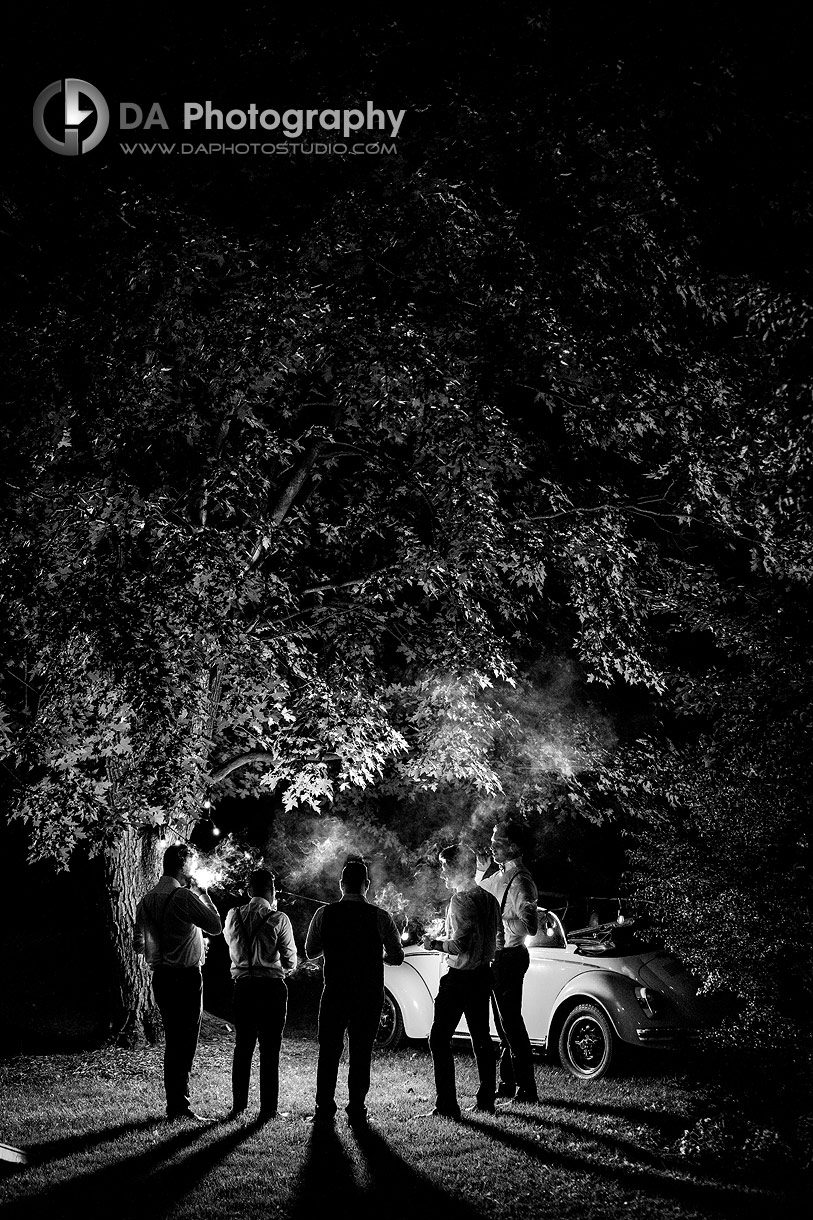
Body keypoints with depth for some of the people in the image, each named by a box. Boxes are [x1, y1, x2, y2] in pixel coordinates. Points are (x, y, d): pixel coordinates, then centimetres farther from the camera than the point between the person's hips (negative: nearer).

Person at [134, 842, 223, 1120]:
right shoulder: (183, 896, -15)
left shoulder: (146, 899, 9)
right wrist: (202, 893, -3)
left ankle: (175, 1103, 20)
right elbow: (216, 926, -11)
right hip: (185, 977, -8)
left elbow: (138, 945, 14)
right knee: (185, 1043, -1)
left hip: (160, 977, 8)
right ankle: (179, 1105, 1)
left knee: (172, 1042, 15)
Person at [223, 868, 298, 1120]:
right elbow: (290, 961, -4)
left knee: (242, 1047, 13)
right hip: (272, 987, -3)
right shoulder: (278, 919, -10)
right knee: (270, 1050, 4)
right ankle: (268, 1109, 6)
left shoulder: (233, 916, 0)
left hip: (243, 985, 4)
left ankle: (238, 1106, 16)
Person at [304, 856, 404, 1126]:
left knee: (329, 1049, 12)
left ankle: (324, 1109, 16)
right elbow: (397, 957, 0)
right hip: (370, 993, -1)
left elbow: (310, 951, 8)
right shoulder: (380, 917, -6)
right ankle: (356, 1111, 9)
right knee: (361, 1051, 8)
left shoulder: (324, 914, -4)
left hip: (334, 991, 1)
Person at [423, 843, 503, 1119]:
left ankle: (447, 1105, -7)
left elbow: (461, 944, -24)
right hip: (482, 975, 8)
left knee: (439, 1040, -3)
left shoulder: (460, 900, -16)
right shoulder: (489, 899, 8)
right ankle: (486, 1101, 19)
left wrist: (435, 943, -9)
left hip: (458, 977, -8)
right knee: (481, 1038, 15)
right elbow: (498, 941, 14)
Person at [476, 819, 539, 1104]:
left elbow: (530, 927, -28)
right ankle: (508, 1084, 25)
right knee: (504, 1024, 15)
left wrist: (498, 920, -31)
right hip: (495, 956, 9)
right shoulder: (499, 873, 9)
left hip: (509, 957, -9)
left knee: (511, 1024, -6)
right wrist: (482, 871, 12)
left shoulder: (520, 881, -19)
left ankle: (526, 1091, -1)